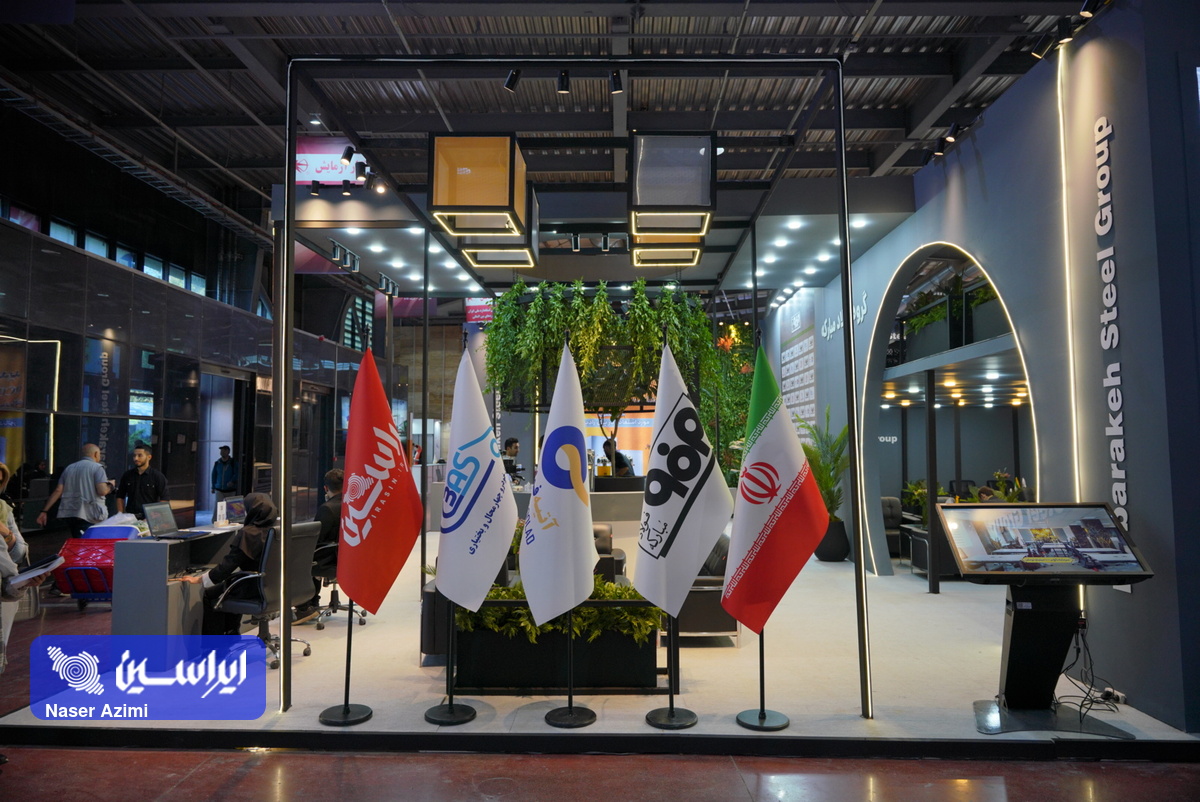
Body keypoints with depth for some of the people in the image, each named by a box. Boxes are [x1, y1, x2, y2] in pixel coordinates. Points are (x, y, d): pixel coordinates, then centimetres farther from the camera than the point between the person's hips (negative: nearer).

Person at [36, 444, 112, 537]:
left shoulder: (69, 468, 16)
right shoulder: (97, 467, -4)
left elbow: (58, 491, 9)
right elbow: (102, 491, -15)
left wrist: (44, 511, 11)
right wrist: (110, 486, 6)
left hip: (68, 515, 7)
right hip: (90, 516, -7)